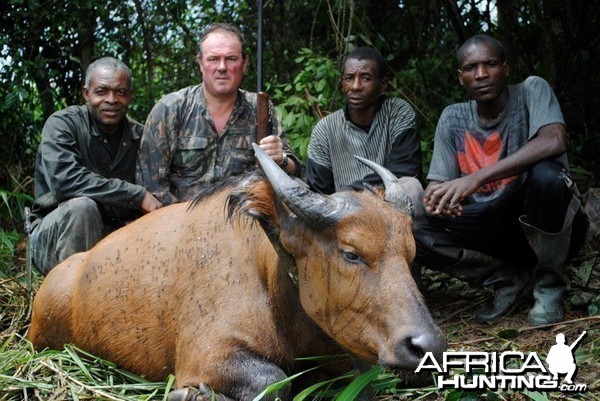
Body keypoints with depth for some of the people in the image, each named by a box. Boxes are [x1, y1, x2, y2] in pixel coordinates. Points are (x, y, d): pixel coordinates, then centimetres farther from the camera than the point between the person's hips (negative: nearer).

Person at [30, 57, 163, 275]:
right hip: (54, 237, -4)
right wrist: (137, 195, -26)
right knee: (81, 206, -34)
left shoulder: (139, 135, 4)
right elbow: (63, 180, -28)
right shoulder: (62, 124, -11)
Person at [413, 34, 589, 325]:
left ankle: (549, 283, -10)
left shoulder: (531, 90, -10)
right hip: (496, 227, 4)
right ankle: (507, 276, 2)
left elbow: (554, 141, -30)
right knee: (414, 233, -18)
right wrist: (434, 200, -29)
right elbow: (437, 183, -1)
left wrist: (477, 178, -38)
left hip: (548, 226, -3)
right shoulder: (453, 119, 1)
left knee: (545, 174, -36)